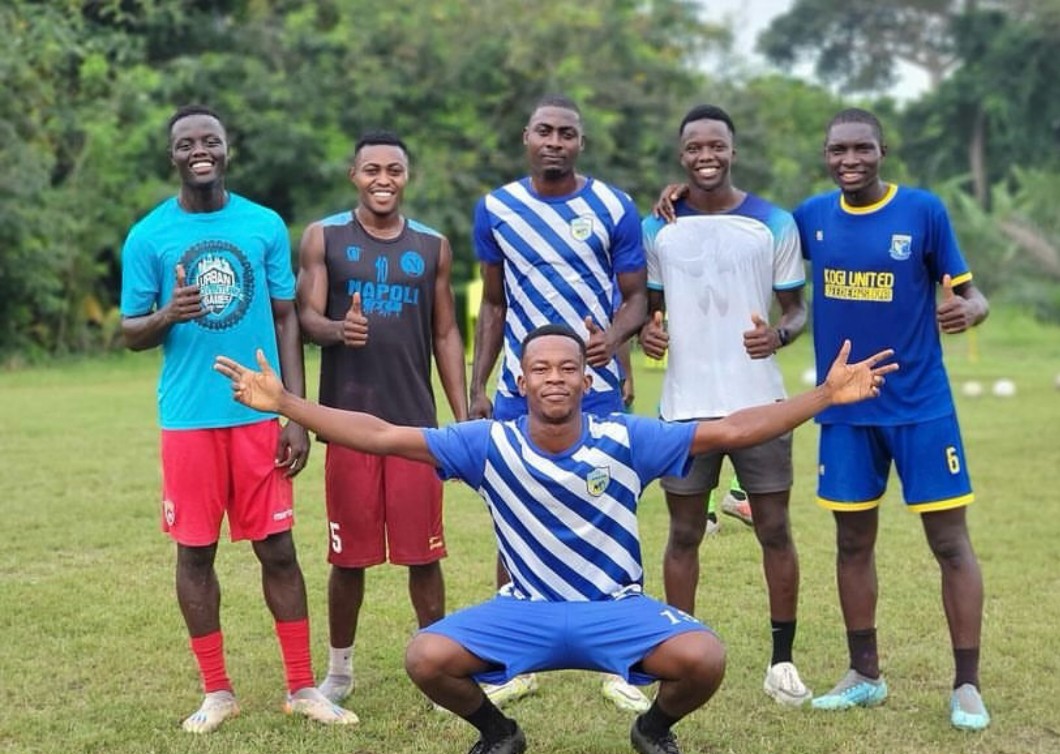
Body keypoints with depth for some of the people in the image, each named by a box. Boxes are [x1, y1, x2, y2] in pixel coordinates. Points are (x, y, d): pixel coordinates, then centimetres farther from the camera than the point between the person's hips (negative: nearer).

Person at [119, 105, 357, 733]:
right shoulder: (148, 236, 0)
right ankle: (218, 692, 18)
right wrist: (166, 316, -21)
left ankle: (303, 687, 14)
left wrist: (297, 413, -2)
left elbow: (286, 320, 5)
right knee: (195, 552, 6)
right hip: (188, 418, 0)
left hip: (259, 414, 0)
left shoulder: (265, 226, 3)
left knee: (278, 547, 4)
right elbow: (131, 332, 3)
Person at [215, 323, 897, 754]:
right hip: (526, 611, 1)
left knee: (702, 658, -29)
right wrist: (283, 403, -14)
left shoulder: (624, 439, -11)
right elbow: (384, 437, -9)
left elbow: (728, 432, -11)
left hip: (618, 609, -1)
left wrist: (827, 394, -16)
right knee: (428, 657, -22)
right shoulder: (490, 445, -8)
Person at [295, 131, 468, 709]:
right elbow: (306, 317, -3)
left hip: (416, 420, 1)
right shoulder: (323, 238, 2)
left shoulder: (432, 246, 8)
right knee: (348, 555, 6)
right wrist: (337, 329, -27)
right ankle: (339, 669, 22)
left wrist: (464, 418, 4)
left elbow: (445, 334, 10)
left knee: (424, 553, 3)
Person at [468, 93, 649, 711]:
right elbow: (493, 304, 11)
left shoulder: (614, 209, -3)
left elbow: (637, 296, 0)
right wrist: (476, 384, 5)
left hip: (597, 391, -2)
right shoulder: (495, 208, 4)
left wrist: (615, 336, -22)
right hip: (518, 393, 2)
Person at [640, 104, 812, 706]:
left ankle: (783, 661, 15)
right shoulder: (657, 229, 5)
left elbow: (799, 307, 4)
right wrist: (647, 330, -9)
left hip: (759, 402, -1)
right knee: (684, 533, 7)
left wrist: (780, 334, -18)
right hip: (685, 405, 1)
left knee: (775, 529, 4)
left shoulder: (775, 224, 1)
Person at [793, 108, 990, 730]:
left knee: (950, 541, -2)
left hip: (920, 404, -3)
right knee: (853, 541, 11)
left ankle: (968, 686, 7)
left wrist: (970, 309, -26)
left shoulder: (924, 210, -7)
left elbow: (969, 292, -3)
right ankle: (865, 675, 25)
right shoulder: (812, 216, 2)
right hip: (845, 407, 3)